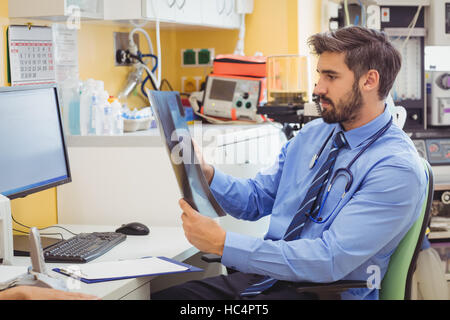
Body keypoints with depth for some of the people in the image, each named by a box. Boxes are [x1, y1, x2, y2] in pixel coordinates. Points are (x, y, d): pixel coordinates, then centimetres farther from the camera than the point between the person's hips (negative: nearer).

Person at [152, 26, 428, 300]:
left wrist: (223, 243, -23)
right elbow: (257, 199, 15)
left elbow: (330, 260, -22)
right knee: (160, 294, -12)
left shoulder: (397, 168, -15)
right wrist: (207, 174, -5)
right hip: (267, 276, 7)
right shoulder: (313, 134, 10)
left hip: (324, 291, -7)